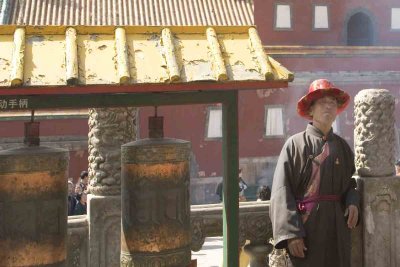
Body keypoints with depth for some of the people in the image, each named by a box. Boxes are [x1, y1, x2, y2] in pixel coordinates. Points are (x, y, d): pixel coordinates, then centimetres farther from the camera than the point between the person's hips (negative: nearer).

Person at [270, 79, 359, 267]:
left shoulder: (342, 146, 12)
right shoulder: (295, 144, -3)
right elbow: (282, 193, -9)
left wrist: (353, 202, -1)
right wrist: (291, 234, -16)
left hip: (338, 226, 5)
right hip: (306, 225, -5)